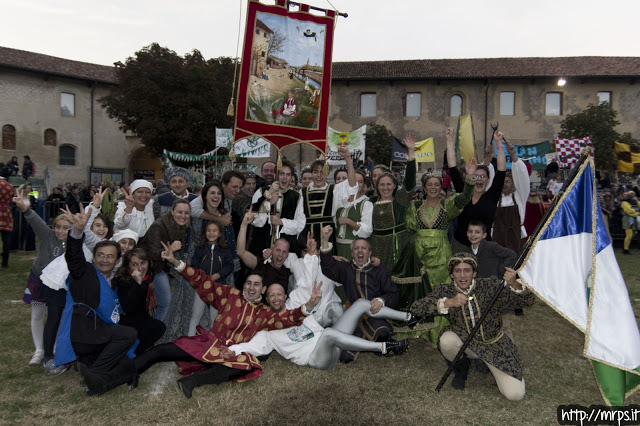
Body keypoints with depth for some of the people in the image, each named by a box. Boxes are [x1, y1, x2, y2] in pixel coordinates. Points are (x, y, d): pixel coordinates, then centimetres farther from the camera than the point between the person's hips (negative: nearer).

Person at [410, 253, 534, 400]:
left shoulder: (490, 286, -14)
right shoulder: (444, 291, -13)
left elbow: (527, 301, -14)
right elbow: (415, 308, -26)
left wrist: (514, 284, -36)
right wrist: (448, 302, -36)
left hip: (493, 345, 0)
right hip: (465, 342, 0)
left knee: (515, 394, -14)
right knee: (447, 340, -34)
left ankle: (490, 365, 17)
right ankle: (461, 366, 1)